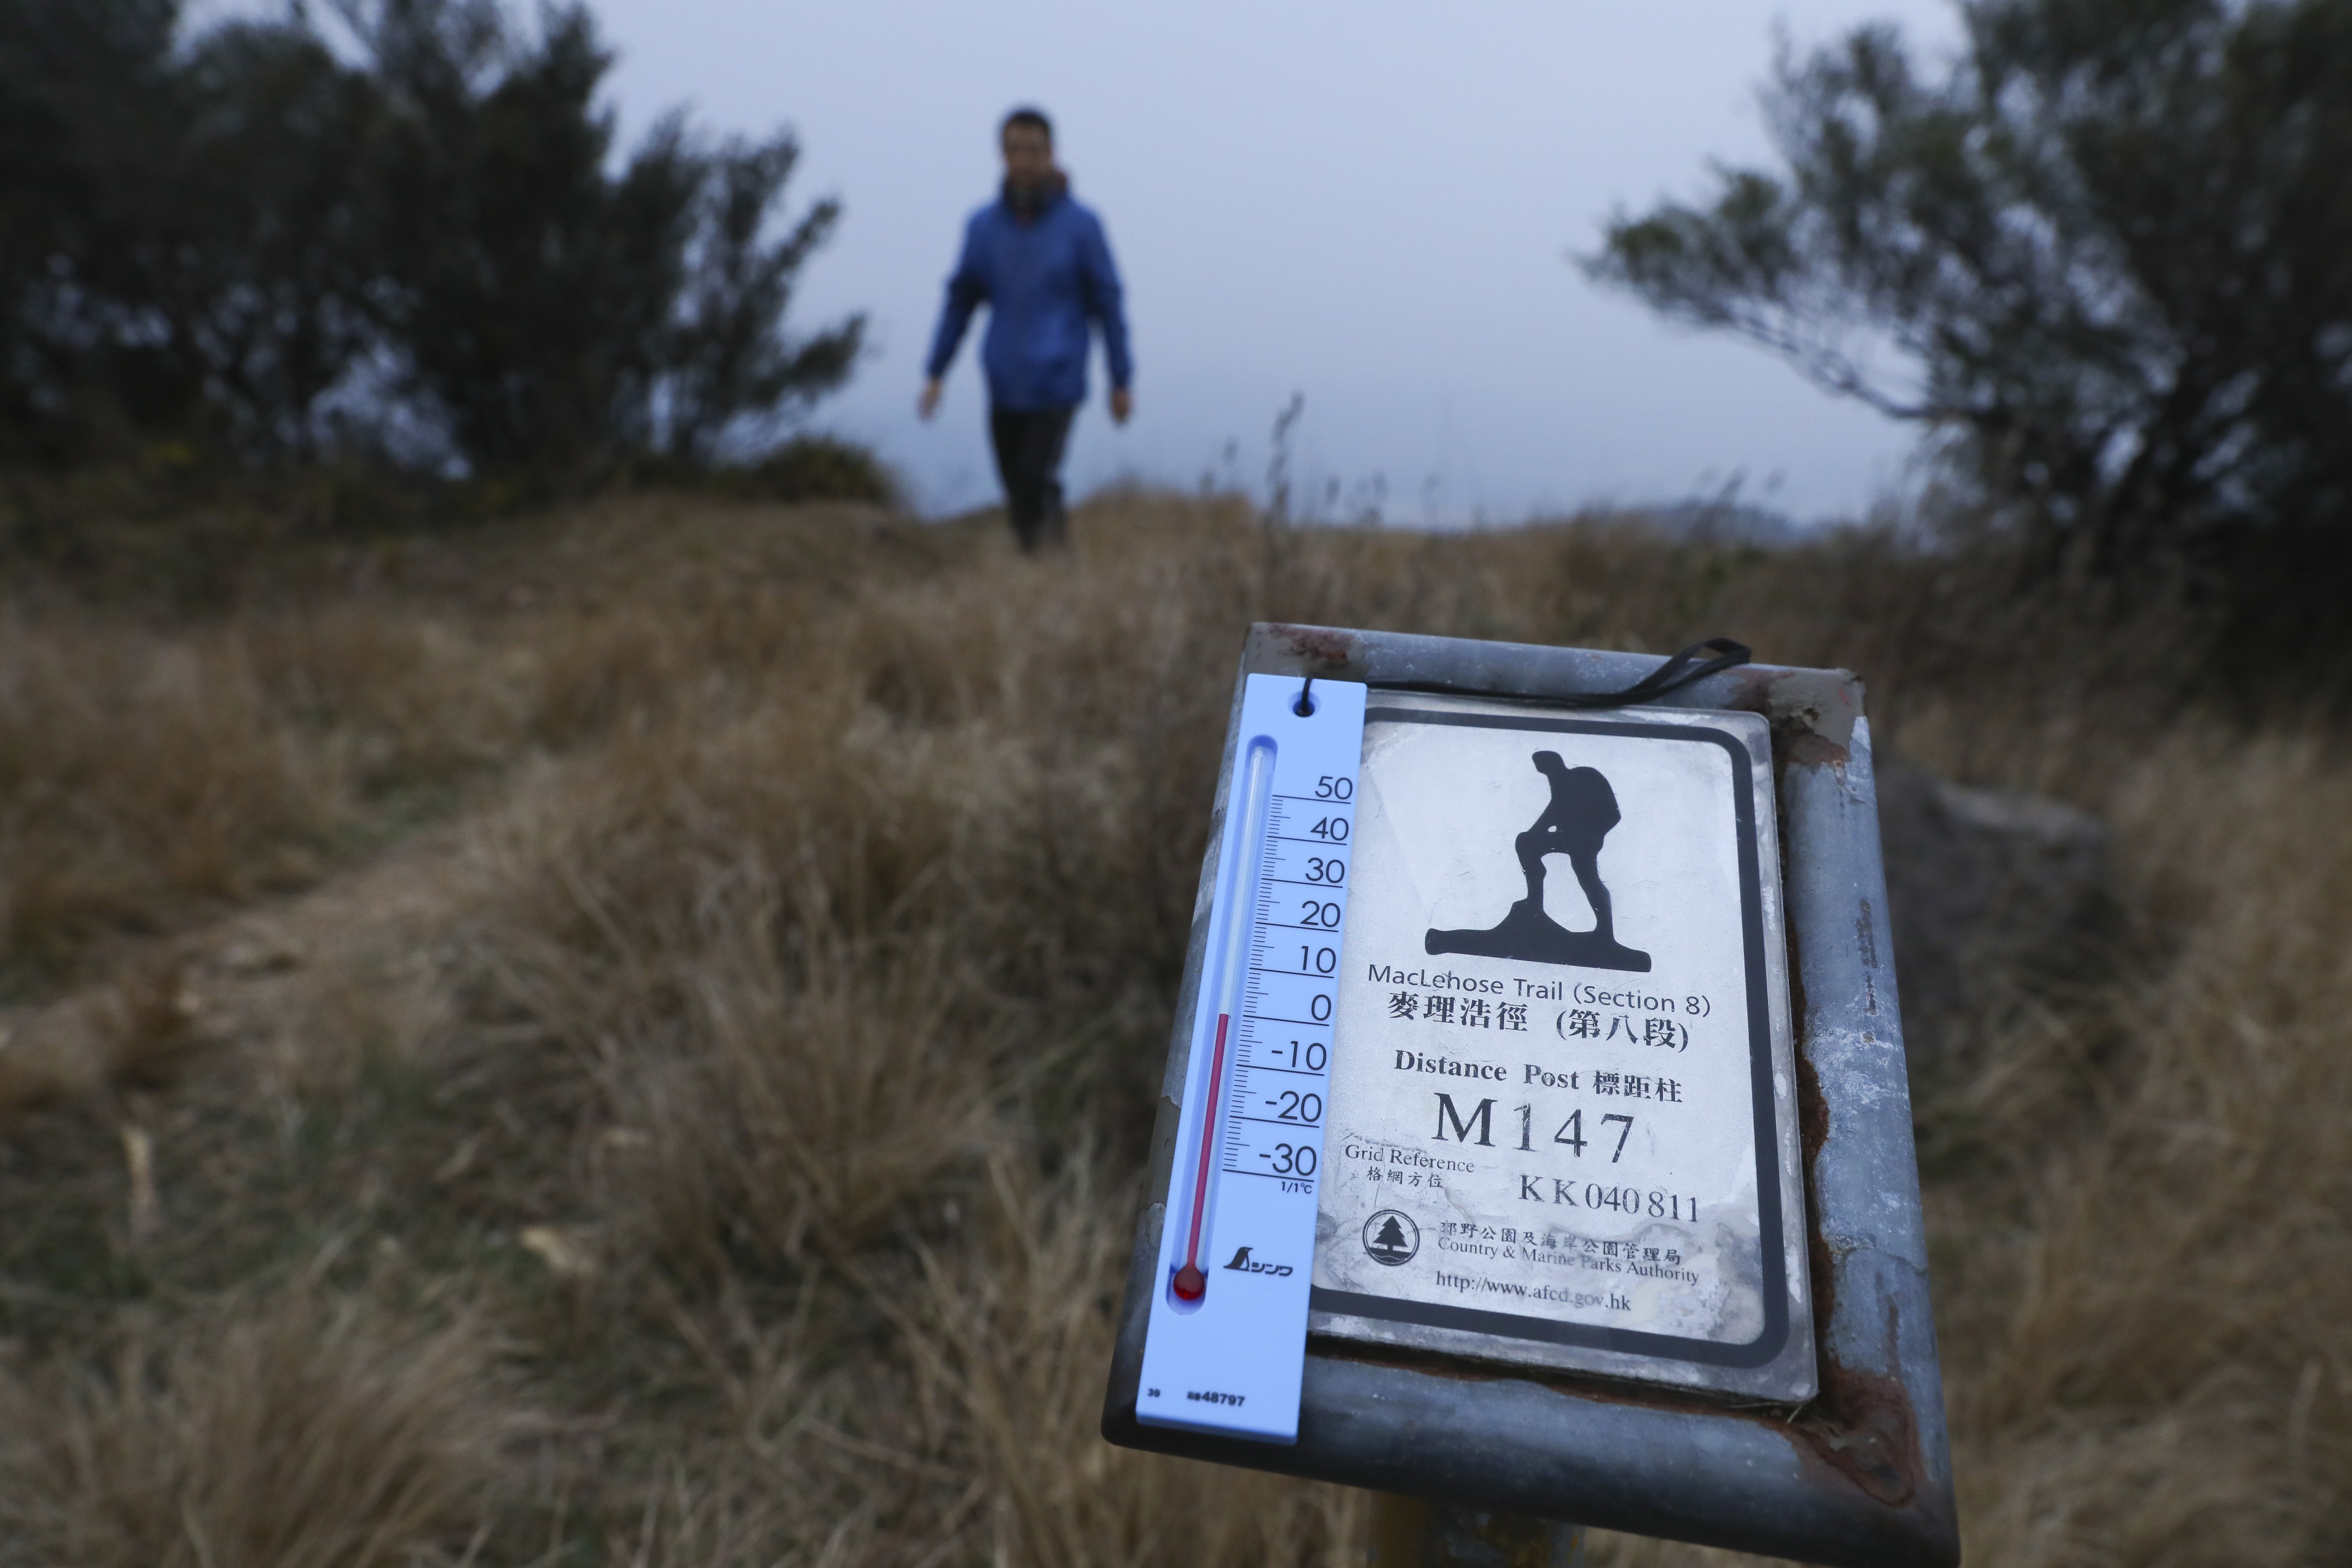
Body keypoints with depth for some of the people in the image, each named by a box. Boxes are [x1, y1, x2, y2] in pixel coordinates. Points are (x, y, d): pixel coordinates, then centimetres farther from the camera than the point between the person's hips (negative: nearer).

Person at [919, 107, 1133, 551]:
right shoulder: (983, 226, 4)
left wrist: (1122, 382, 1)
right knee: (1017, 495, 7)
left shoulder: (1081, 225, -4)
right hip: (1004, 385, 3)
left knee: (1037, 477, -20)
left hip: (1058, 383, -3)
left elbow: (1109, 304, 0)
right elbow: (960, 301, 11)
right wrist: (934, 375, 8)